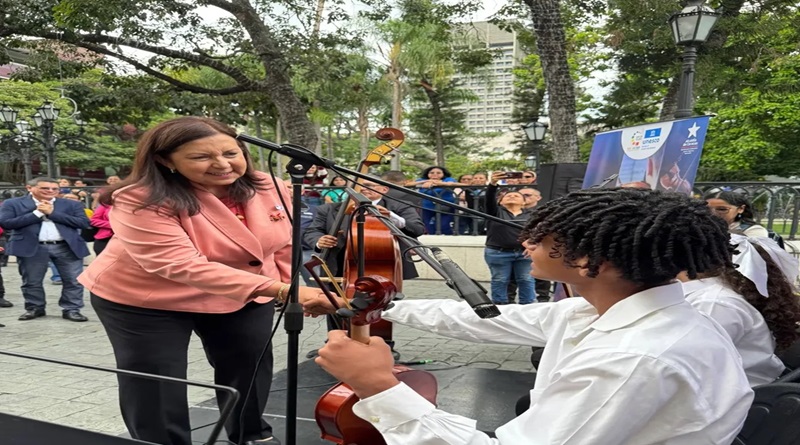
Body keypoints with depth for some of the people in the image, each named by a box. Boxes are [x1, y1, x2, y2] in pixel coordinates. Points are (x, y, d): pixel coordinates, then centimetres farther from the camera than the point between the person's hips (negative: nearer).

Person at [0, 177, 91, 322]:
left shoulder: (72, 205, 7)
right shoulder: (13, 204, 6)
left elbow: (84, 223, -4)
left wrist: (52, 212, -7)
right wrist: (37, 213, -8)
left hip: (67, 247, 0)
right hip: (32, 248, 0)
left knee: (74, 280, -2)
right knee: (31, 282, 8)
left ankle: (71, 309, 9)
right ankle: (35, 308, 26)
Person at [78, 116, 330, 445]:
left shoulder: (270, 189, -12)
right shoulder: (139, 201, -30)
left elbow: (283, 246, 3)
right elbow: (182, 266, -39)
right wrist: (279, 289, -45)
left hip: (244, 298, 5)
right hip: (146, 301, -4)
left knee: (252, 367, 14)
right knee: (153, 388, 1)